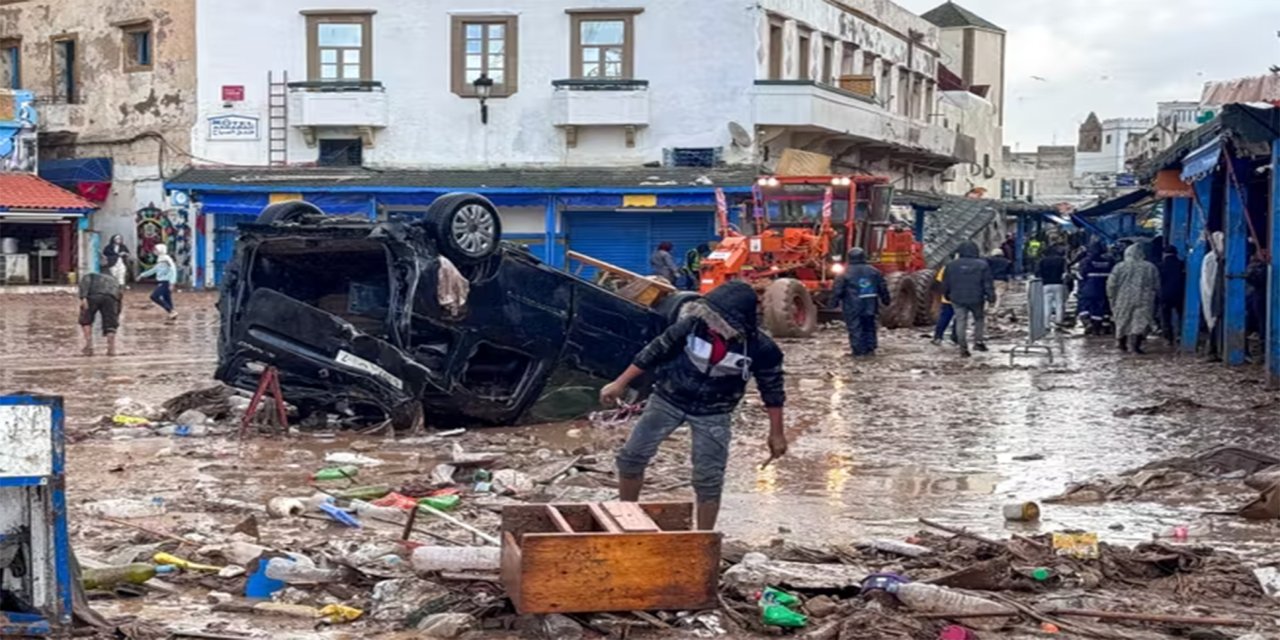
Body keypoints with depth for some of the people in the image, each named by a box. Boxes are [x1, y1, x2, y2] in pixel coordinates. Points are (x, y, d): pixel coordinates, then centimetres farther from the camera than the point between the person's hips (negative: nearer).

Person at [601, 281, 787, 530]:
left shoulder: (760, 348, -24)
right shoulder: (695, 322, -24)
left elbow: (772, 390, -7)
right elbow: (657, 350, -10)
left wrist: (776, 433, 0)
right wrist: (620, 383, -5)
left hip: (713, 413, -1)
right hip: (668, 398, 2)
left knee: (708, 481, -3)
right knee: (631, 457, 3)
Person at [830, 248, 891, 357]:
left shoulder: (845, 274, -5)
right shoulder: (874, 272, 7)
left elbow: (837, 290, -6)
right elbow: (883, 288, 12)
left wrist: (834, 303, 3)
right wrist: (885, 301, 23)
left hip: (853, 308, -4)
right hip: (870, 306, 4)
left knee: (855, 329, -1)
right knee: (869, 328, 15)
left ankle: (858, 352, -4)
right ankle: (870, 349, 14)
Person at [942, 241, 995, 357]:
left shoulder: (952, 265, 2)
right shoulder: (982, 265, -4)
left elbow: (945, 284, 8)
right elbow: (988, 284, -5)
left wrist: (946, 295, 22)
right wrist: (991, 298, 0)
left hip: (957, 299, 1)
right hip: (976, 299, -1)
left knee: (961, 322, 4)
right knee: (979, 319, 19)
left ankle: (963, 348, -1)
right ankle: (978, 341, 11)